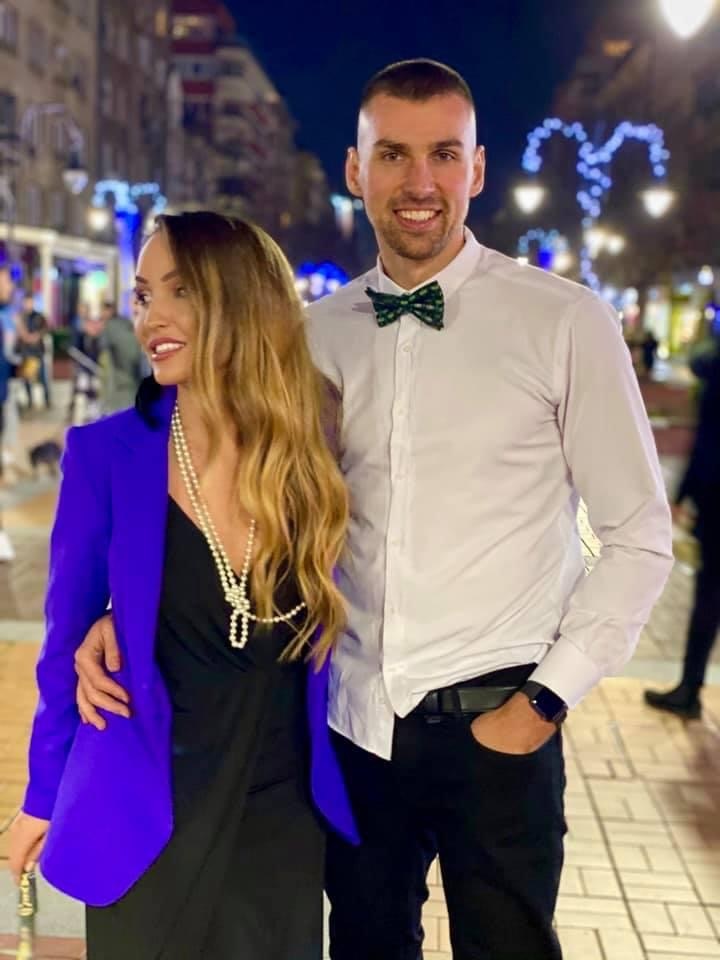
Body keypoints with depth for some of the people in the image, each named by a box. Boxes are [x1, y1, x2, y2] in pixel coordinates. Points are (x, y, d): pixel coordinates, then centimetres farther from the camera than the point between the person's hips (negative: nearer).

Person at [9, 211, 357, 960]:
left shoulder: (320, 463, -7)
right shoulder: (106, 455, -12)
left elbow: (331, 640, 4)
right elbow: (67, 639, -3)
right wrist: (44, 796, 4)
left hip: (284, 819, 2)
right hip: (138, 823, -1)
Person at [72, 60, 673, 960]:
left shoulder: (566, 322, -8)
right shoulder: (316, 333, 2)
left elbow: (639, 533, -4)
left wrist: (548, 698, -7)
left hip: (494, 724, -3)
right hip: (354, 721, 4)